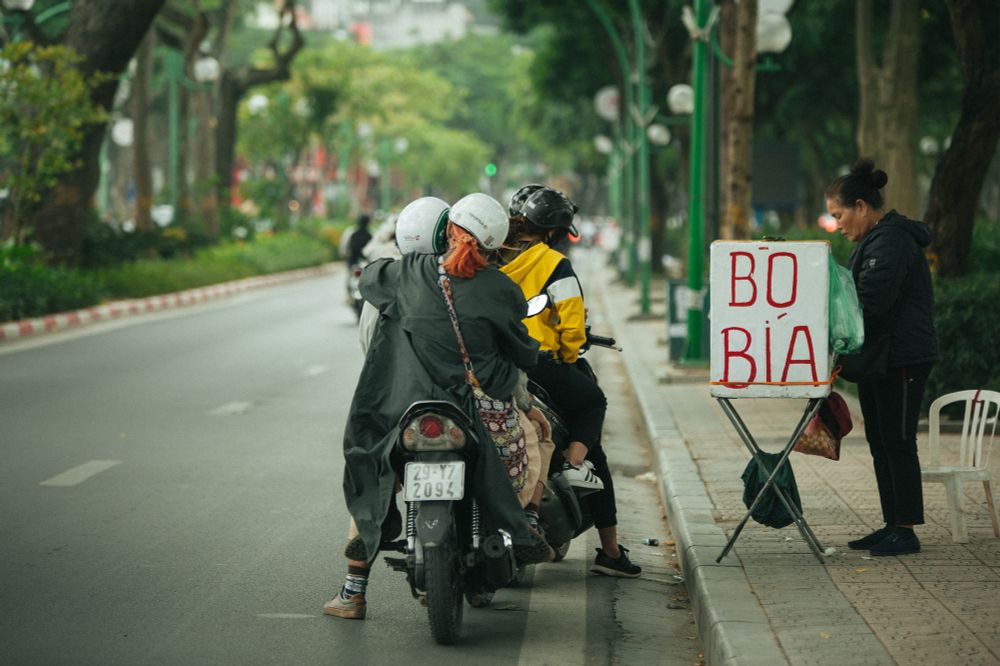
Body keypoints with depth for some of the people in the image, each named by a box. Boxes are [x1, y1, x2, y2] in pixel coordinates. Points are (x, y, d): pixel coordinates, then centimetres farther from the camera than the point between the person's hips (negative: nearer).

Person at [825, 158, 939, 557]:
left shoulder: (890, 240, -16)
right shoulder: (874, 240, 18)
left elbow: (870, 300, -24)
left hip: (903, 358, -11)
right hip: (879, 359, 11)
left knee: (897, 443, -6)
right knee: (881, 444, 12)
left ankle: (906, 531, -2)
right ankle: (892, 525, 18)